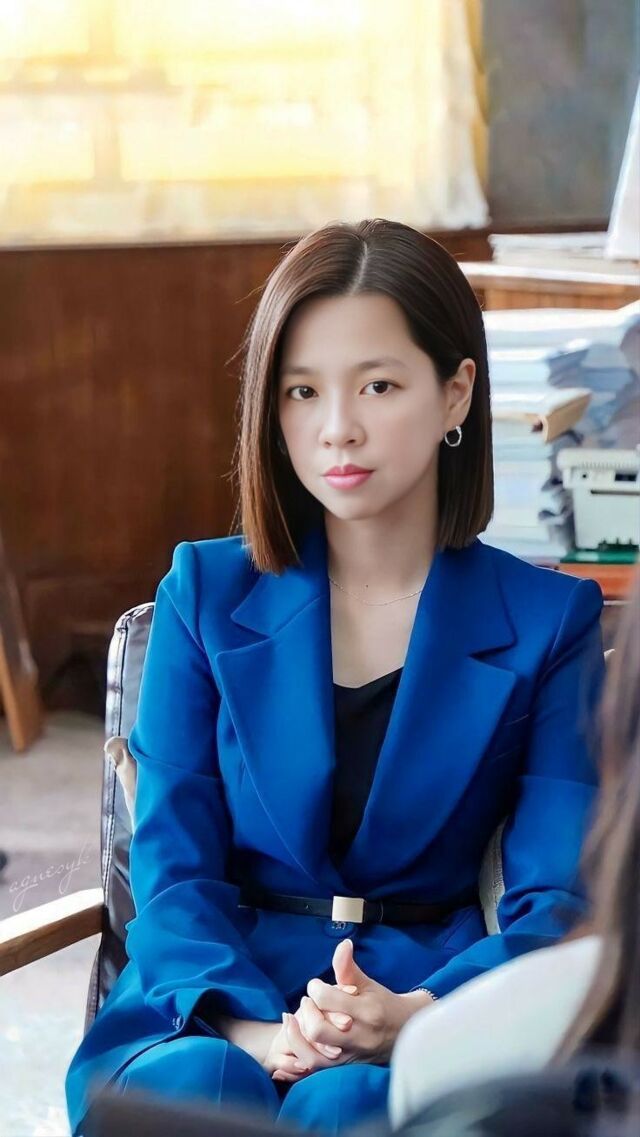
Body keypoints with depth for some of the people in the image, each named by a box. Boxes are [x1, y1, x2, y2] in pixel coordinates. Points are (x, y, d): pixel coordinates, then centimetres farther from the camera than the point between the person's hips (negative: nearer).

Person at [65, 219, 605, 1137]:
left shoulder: (548, 622, 6)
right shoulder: (205, 595, 9)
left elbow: (555, 898, -1)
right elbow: (172, 863, 1)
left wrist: (416, 1016, -22)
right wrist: (249, 1025, -19)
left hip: (433, 996, -1)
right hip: (220, 992, 1)